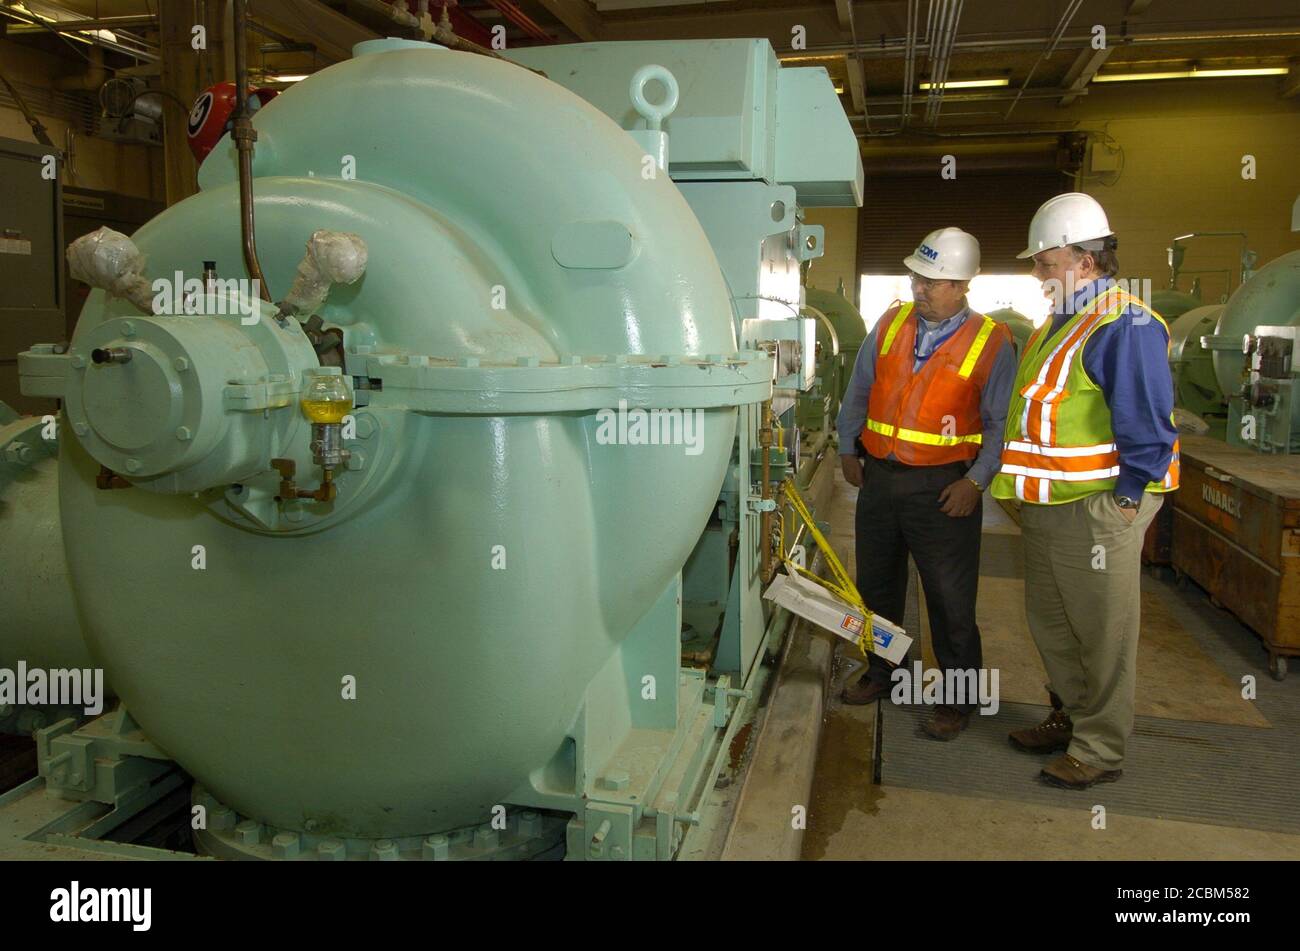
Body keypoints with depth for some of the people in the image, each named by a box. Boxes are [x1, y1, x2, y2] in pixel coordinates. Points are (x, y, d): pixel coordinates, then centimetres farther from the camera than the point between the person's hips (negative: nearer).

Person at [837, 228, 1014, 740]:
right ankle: (880, 672, 35)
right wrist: (849, 450, 10)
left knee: (951, 600, 3)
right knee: (876, 584, 16)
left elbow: (1002, 423, -5)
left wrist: (976, 481, -14)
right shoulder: (890, 323, 6)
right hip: (879, 476, 5)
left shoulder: (990, 341, -6)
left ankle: (959, 698, 19)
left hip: (942, 487, -4)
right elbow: (857, 393, 15)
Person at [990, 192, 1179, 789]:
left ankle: (1100, 749, 15)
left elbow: (1147, 424, -18)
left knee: (1102, 632, 3)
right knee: (1050, 620, 19)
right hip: (1046, 505, 10)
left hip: (1099, 507, -10)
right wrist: (1026, 490, 19)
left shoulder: (1126, 325, -15)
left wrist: (1127, 499, -17)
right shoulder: (1059, 324, 15)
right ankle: (1070, 716, 36)